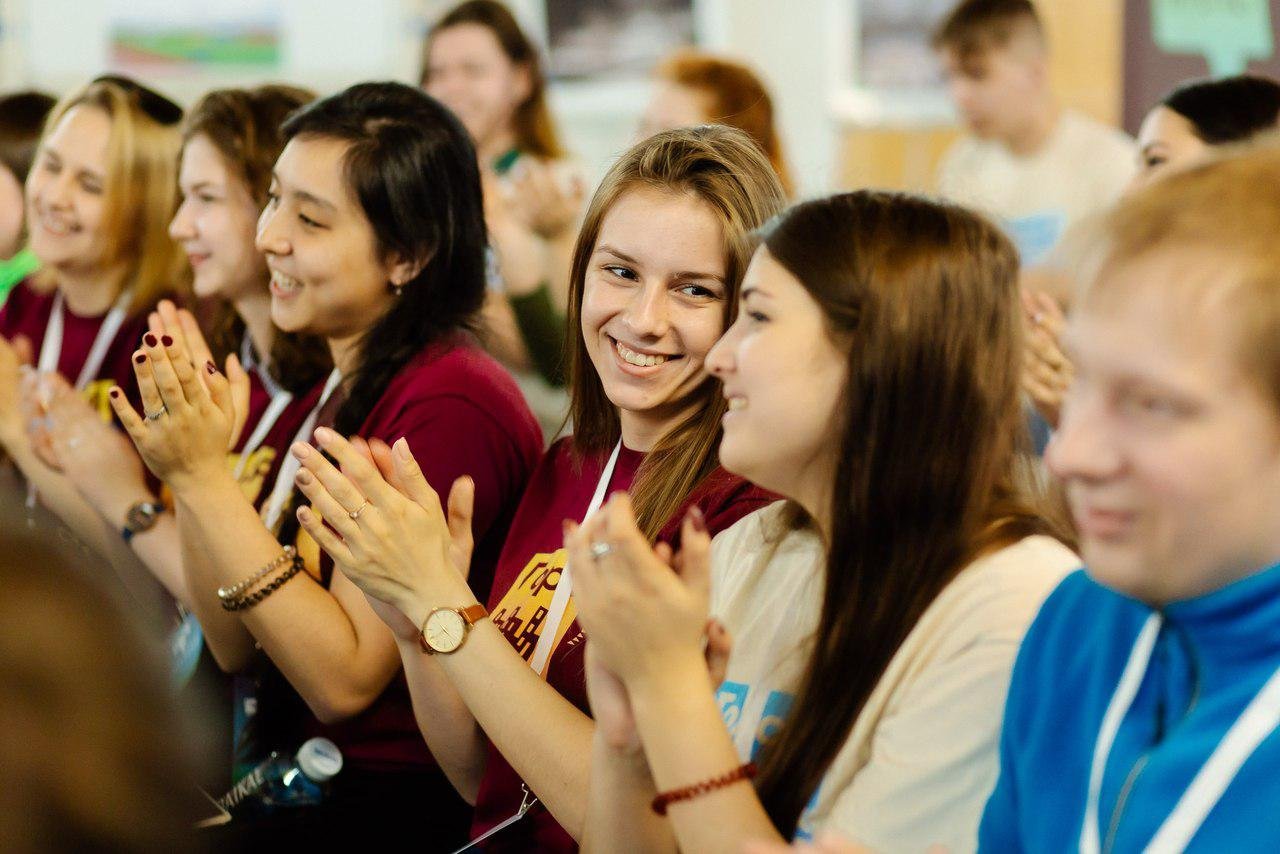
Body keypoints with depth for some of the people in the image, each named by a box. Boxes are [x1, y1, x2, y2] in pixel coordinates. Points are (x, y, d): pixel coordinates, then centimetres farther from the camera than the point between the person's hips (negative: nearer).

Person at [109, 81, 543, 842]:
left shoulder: (448, 403, -16)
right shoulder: (345, 388, 9)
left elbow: (345, 679, -18)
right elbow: (237, 648, 9)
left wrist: (206, 479, -18)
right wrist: (187, 465, -4)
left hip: (389, 802, -7)